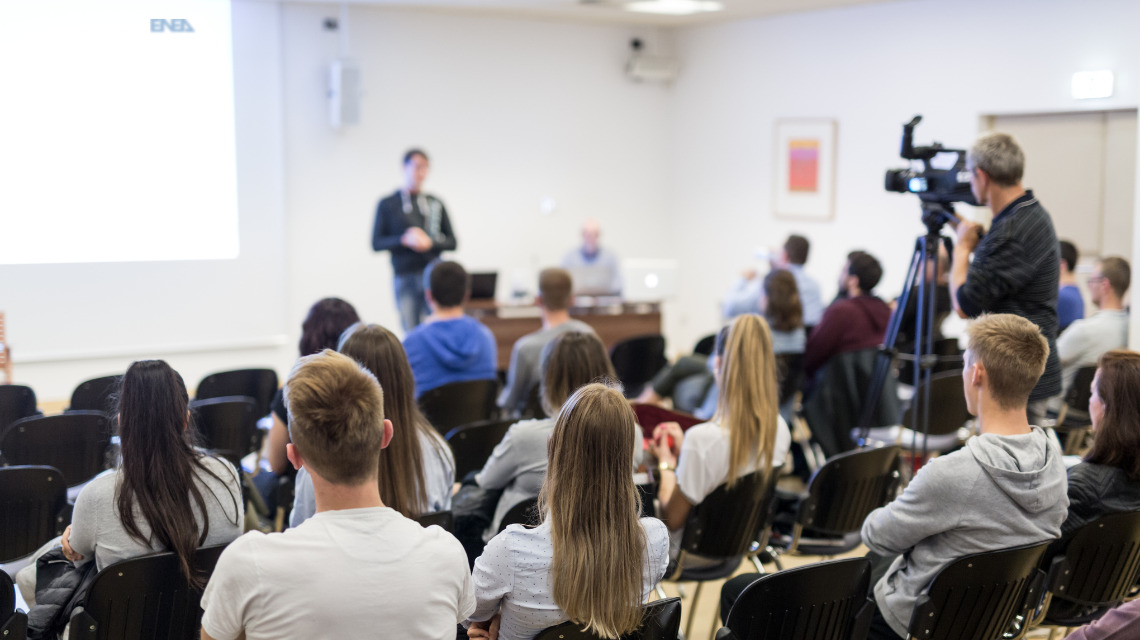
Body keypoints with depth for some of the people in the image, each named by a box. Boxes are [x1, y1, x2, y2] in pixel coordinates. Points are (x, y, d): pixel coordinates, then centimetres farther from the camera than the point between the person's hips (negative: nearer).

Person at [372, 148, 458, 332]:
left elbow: (452, 242, 11)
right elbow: (376, 243, 2)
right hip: (404, 277, -1)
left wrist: (430, 243, -9)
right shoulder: (387, 204, 6)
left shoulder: (435, 203, 11)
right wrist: (404, 240, -13)